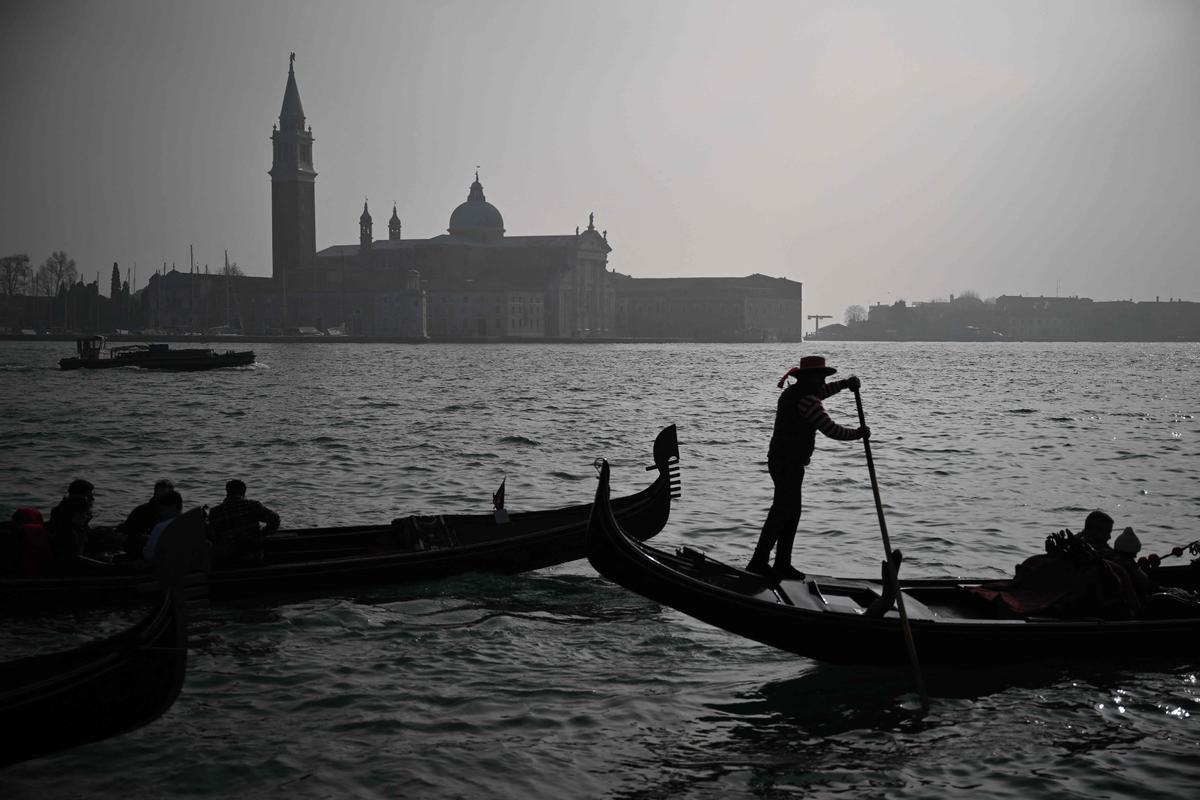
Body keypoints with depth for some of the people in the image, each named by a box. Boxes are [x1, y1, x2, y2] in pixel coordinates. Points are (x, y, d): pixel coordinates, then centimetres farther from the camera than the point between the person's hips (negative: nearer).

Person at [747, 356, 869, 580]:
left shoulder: (793, 392, 14)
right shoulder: (806, 399, -18)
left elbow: (821, 391, 36)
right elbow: (831, 429, -18)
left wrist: (845, 384, 28)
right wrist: (858, 433, -4)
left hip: (779, 460, 10)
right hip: (789, 463, -10)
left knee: (791, 513, 14)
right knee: (781, 512, -9)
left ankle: (782, 564, 18)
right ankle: (759, 563, -11)